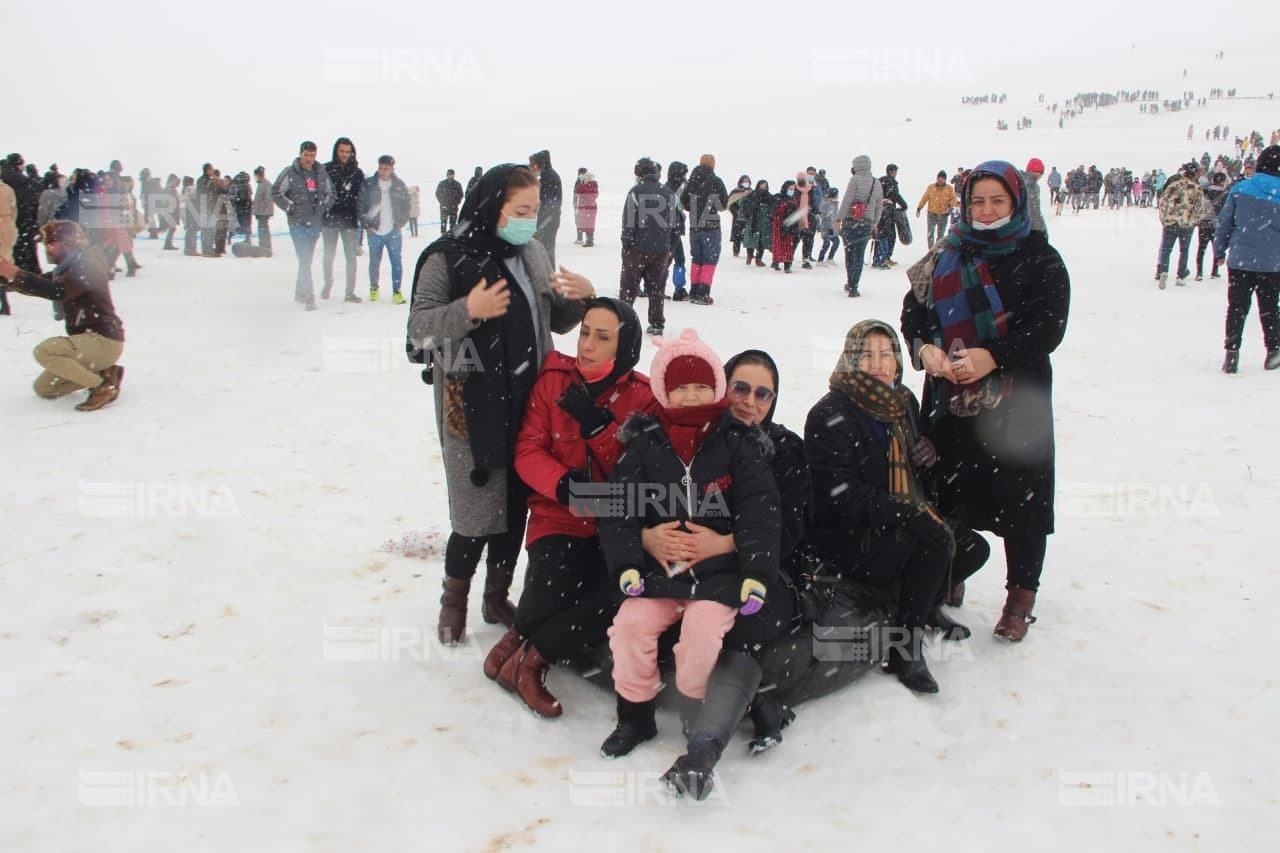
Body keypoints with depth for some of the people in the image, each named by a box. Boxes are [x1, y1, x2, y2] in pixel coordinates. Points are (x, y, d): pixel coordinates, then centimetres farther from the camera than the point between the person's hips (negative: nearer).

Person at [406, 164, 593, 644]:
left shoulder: (533, 254, 10)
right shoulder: (449, 258, -7)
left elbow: (556, 323, 18)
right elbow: (418, 328, -8)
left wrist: (582, 298, -3)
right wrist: (468, 311, -24)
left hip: (528, 402, 6)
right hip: (473, 406, -5)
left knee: (517, 503, 11)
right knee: (478, 510, -3)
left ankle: (497, 597, 30)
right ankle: (454, 600, 22)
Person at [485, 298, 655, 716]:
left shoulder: (644, 397, 0)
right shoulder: (554, 379, 2)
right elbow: (527, 450, -2)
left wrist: (598, 424, -20)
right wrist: (563, 483, -22)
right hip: (560, 515, 0)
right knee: (555, 584, -30)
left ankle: (530, 656, -7)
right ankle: (520, 634, 6)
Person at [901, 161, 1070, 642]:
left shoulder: (1040, 259, -1)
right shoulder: (947, 255, 10)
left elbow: (1048, 327, -11)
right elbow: (913, 308, 6)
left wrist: (992, 357, -22)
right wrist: (924, 346, -14)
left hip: (1016, 401, -3)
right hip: (950, 396, 3)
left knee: (1020, 495, 2)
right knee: (949, 490, 10)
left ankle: (1021, 598, 19)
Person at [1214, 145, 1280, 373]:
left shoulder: (1239, 189, -6)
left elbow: (1225, 223, -1)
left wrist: (1219, 251, 9)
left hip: (1240, 260, 0)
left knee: (1236, 307, 6)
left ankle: (1232, 353, -2)